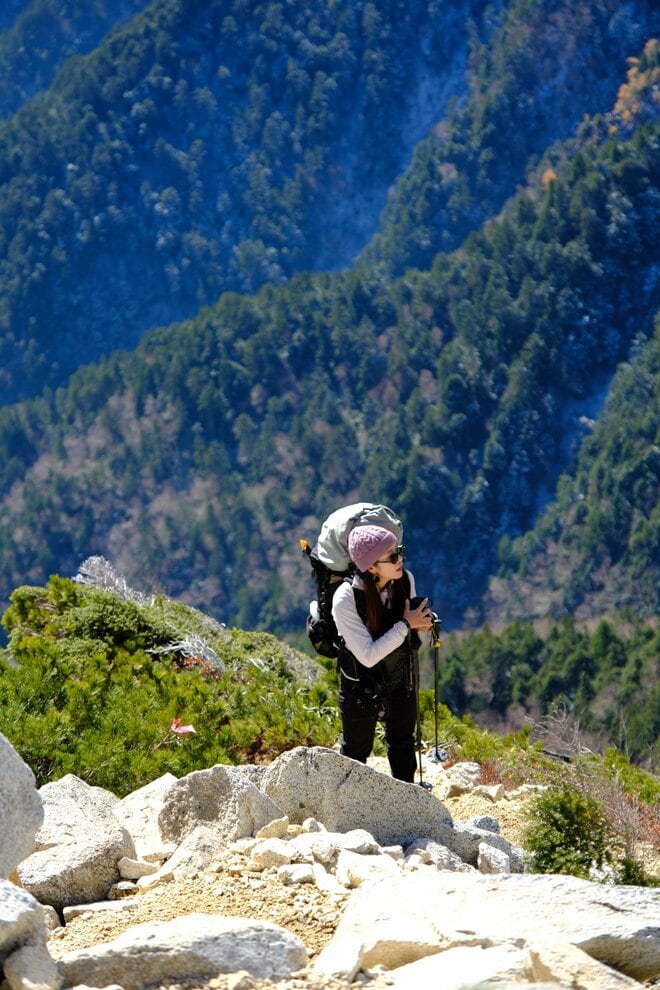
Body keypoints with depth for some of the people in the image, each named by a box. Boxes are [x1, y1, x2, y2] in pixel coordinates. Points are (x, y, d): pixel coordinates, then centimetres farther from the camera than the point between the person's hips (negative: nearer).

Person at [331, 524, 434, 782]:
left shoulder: (405, 580, -16)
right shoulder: (345, 599, -31)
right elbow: (368, 656, -31)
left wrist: (420, 623, -19)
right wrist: (406, 624, -31)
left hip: (401, 680, 5)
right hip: (362, 686, -5)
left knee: (402, 743, 23)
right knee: (357, 749, 15)